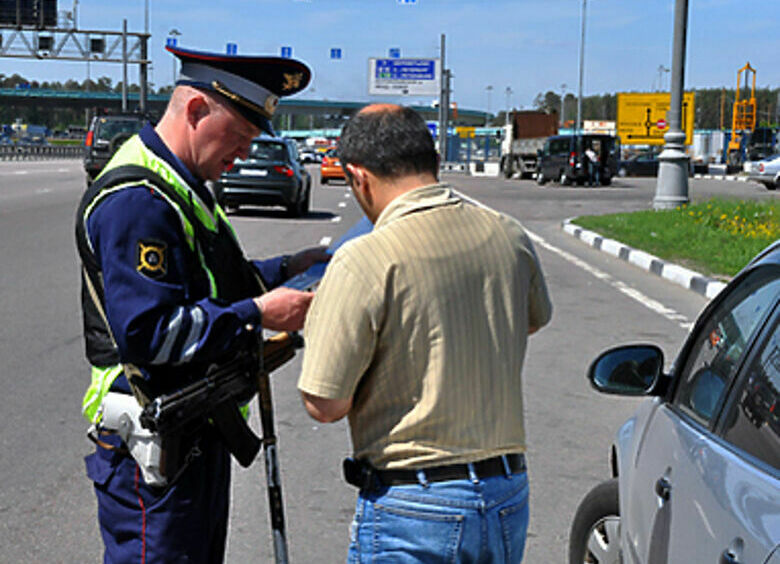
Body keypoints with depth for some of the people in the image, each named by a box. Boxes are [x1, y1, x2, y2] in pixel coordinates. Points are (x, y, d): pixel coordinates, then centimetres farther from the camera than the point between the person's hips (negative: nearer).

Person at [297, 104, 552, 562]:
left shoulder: (363, 261, -18)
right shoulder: (510, 237, 0)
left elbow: (325, 405, -15)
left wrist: (316, 321, 2)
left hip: (409, 508, -6)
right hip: (508, 498, 6)